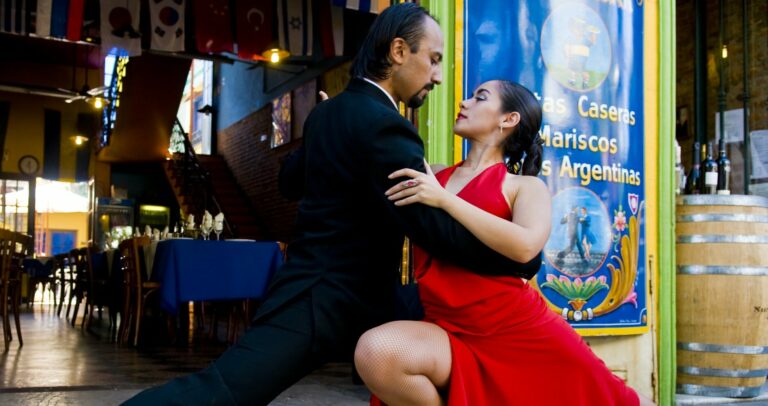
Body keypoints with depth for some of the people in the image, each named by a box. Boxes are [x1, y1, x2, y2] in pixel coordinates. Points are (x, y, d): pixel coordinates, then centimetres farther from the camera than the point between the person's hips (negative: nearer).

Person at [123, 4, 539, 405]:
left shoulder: (326, 112, 10)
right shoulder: (383, 126, -20)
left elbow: (291, 178, 27)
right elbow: (436, 229, -25)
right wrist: (526, 256, -14)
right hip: (323, 301, -10)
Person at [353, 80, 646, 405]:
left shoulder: (525, 186, 3)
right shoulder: (432, 178, 14)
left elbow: (525, 246, -18)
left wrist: (444, 200, -18)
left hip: (522, 331, -2)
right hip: (453, 334, 2)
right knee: (375, 352, -27)